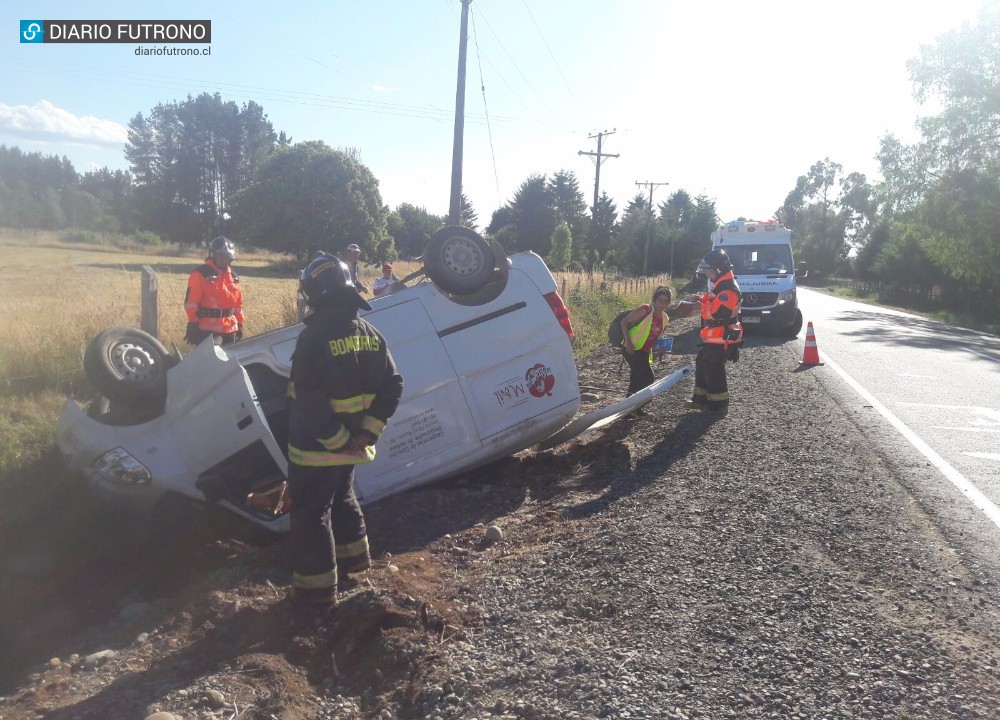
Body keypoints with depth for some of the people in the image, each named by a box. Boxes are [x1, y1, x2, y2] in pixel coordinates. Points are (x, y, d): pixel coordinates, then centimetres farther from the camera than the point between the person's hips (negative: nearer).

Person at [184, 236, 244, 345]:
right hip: (207, 330, -7)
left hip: (230, 330, 7)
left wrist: (240, 325, 16)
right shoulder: (200, 274, -8)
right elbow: (191, 301, -12)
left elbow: (238, 303, 18)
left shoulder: (233, 277, 14)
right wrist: (192, 325, -16)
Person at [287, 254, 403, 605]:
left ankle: (315, 586, 16)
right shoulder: (369, 334, 1)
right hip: (351, 443, 7)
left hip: (316, 447, -7)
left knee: (310, 513, 7)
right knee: (342, 497, 28)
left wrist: (336, 440, -17)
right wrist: (367, 432, -2)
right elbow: (392, 386, 1)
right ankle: (352, 555, 43)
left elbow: (309, 401, -26)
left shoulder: (313, 337, -20)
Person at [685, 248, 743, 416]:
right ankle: (701, 398, 26)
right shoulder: (722, 285, 13)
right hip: (713, 337, 11)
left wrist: (705, 301, -12)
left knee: (713, 370, -4)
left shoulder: (729, 289, -22)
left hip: (721, 339, -11)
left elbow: (715, 313, -29)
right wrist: (704, 299, 8)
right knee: (702, 363, 17)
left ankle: (719, 404, 7)